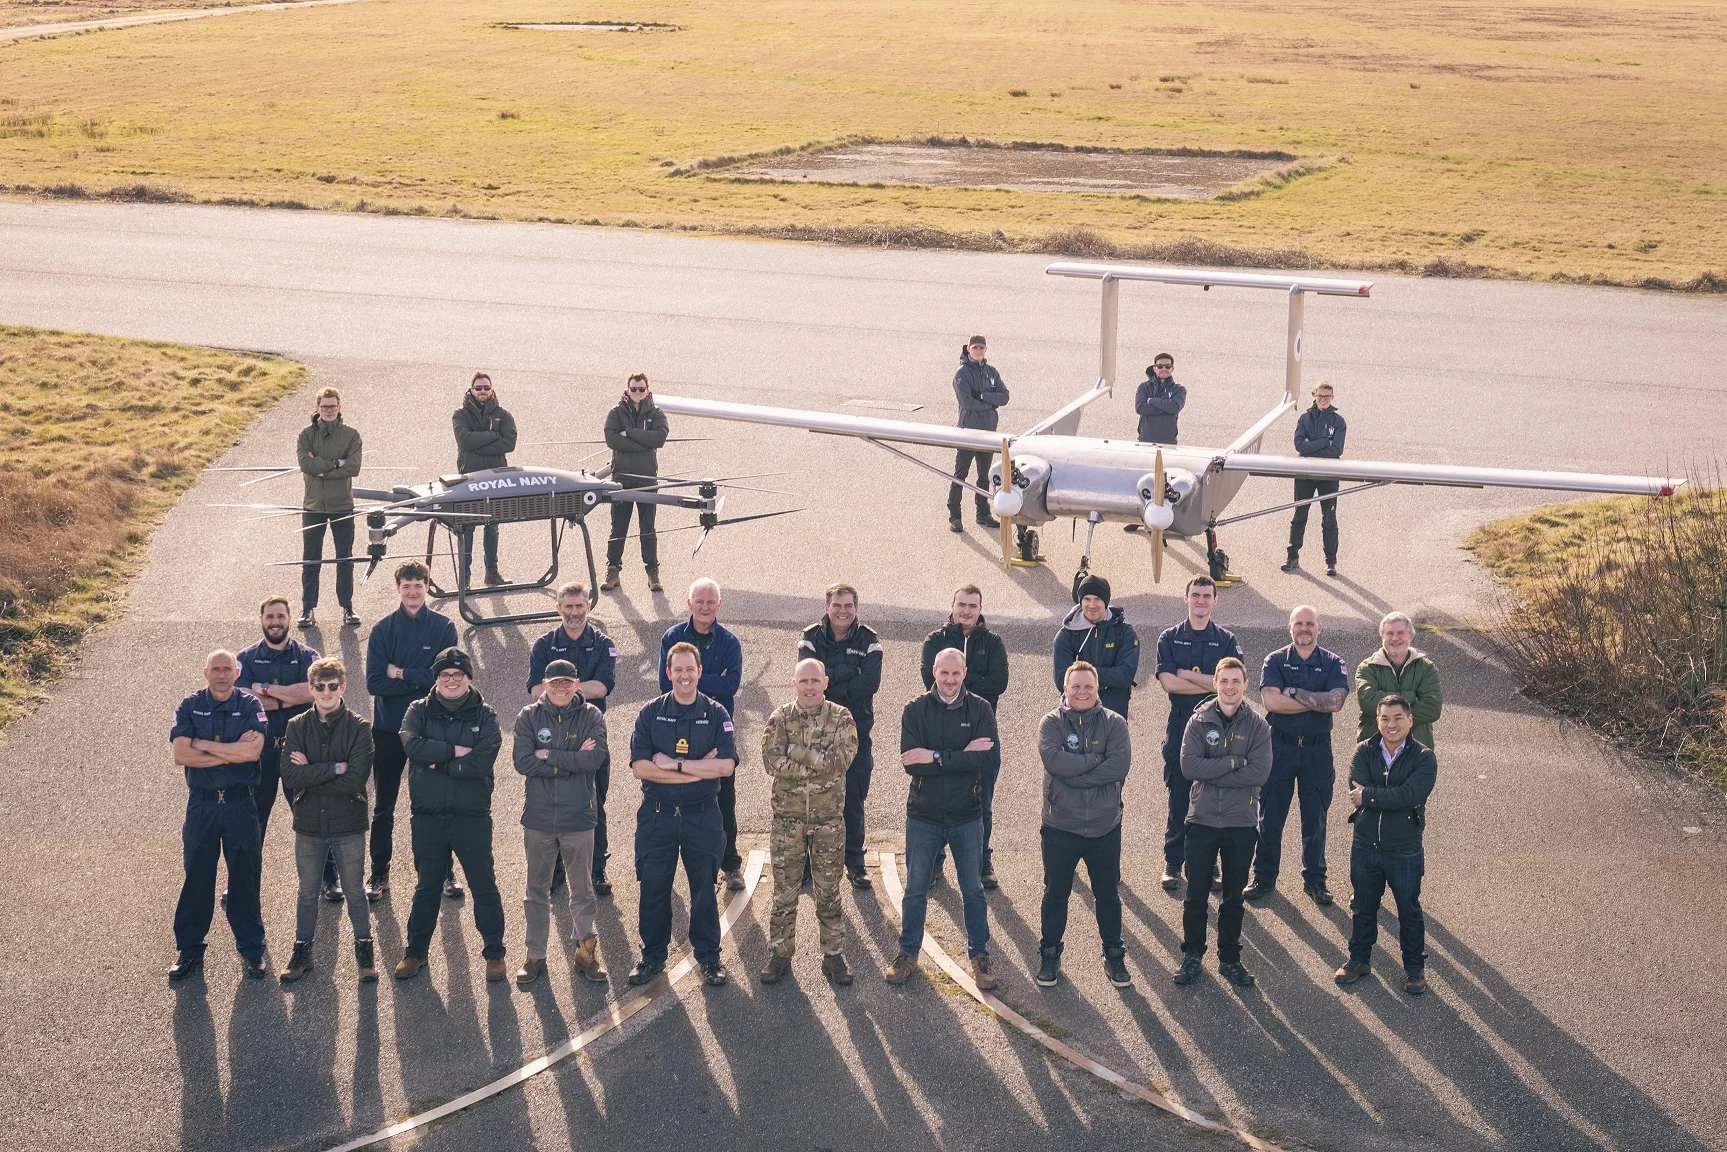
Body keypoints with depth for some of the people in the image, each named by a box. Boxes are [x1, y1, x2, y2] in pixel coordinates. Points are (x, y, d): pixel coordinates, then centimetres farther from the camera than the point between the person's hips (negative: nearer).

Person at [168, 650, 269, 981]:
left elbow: (253, 750, -17)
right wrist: (231, 753, -14)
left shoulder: (250, 705, -2)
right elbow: (181, 754, -12)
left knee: (245, 877, 6)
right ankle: (190, 949, 17)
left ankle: (252, 948, 16)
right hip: (201, 803, 1)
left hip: (240, 804, -1)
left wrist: (204, 745, -13)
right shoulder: (190, 707, 1)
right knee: (196, 877, 7)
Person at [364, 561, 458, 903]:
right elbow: (374, 682, -10)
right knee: (383, 808, 9)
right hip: (388, 730, 1)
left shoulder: (444, 627, -2)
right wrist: (419, 679, -16)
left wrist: (401, 675, -13)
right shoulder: (382, 630, -1)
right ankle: (379, 875, 19)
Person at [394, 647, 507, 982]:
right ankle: (415, 952, 26)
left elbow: (482, 762, -17)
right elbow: (411, 745, -18)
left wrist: (437, 763, -15)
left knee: (484, 887, 4)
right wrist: (456, 751, -20)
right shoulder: (419, 711, 3)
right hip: (427, 818, 2)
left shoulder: (484, 715, -2)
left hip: (472, 818, -2)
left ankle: (494, 954, 16)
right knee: (427, 887, 15)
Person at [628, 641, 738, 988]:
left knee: (704, 889, 8)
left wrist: (672, 764, -16)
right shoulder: (650, 713, 0)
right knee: (653, 889, 7)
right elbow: (640, 767, -11)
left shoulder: (716, 714, 0)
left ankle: (708, 956, 21)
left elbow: (726, 765, -13)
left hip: (702, 816, 0)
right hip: (657, 815, 1)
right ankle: (652, 956, 21)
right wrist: (698, 770, -16)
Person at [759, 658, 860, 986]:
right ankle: (779, 954, 17)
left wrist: (796, 752, -17)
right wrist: (819, 763, -18)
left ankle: (834, 954, 18)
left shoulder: (841, 718, -1)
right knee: (784, 891, 6)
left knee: (829, 891, 8)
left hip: (829, 819, 0)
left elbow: (842, 759, -17)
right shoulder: (780, 718, -1)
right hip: (788, 817, 0)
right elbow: (771, 761, -15)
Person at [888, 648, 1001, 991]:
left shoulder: (980, 709, -5)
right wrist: (963, 756, -22)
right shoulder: (916, 711, -5)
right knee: (915, 891, 11)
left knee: (974, 891, 11)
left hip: (967, 817, 0)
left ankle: (979, 957, 23)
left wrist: (936, 757, -22)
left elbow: (989, 759, -20)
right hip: (923, 815, 0)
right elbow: (911, 763, -17)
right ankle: (908, 955, 25)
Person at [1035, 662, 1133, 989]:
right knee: (1055, 894, 11)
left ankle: (1113, 956, 26)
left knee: (1108, 895, 12)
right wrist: (1096, 759, -18)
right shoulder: (1051, 723, -4)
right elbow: (1054, 760, -22)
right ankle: (1050, 955, 25)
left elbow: (1120, 765, -17)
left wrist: (1073, 774, -19)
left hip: (1105, 827, 1)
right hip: (1060, 827, -1)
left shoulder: (1114, 723, -2)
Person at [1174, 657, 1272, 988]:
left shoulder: (1258, 725, -3)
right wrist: (1233, 763, -18)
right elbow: (1189, 765, -15)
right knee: (1196, 894, 7)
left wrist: (1212, 772, -17)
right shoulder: (1199, 721, -3)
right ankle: (1191, 956, 19)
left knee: (1233, 896, 12)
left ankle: (1230, 958, 23)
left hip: (1241, 823, 0)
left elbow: (1260, 772, -15)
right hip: (1202, 820, 0)